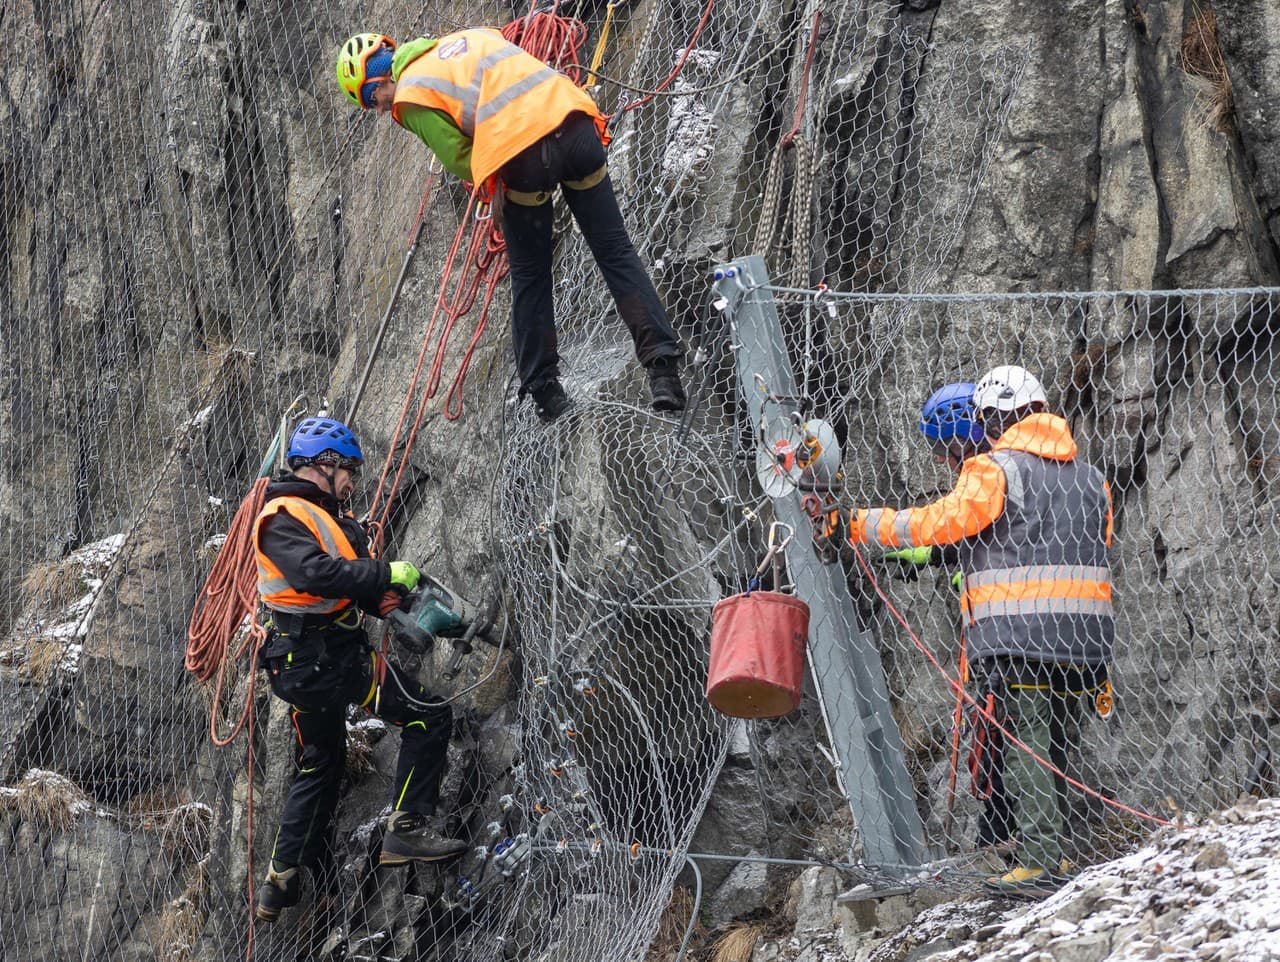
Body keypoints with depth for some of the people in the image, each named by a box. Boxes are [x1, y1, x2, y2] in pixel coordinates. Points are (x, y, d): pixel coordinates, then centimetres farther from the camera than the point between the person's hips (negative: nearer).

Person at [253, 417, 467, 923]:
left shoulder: (329, 516, 19)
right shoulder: (284, 517, -13)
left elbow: (346, 578, 19)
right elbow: (315, 574, -30)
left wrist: (378, 597, -3)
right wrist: (386, 574, -25)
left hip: (302, 665, 11)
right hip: (324, 656, -11)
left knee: (320, 768, 21)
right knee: (427, 717, -10)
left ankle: (281, 881, 25)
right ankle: (408, 829, -11)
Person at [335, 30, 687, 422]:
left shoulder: (409, 98, 10)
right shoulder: (468, 37, 28)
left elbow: (460, 159, 5)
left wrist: (494, 188, 21)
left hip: (523, 156, -5)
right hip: (574, 120, 5)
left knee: (529, 276, 14)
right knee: (615, 252, 10)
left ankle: (544, 389, 21)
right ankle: (663, 367, 4)